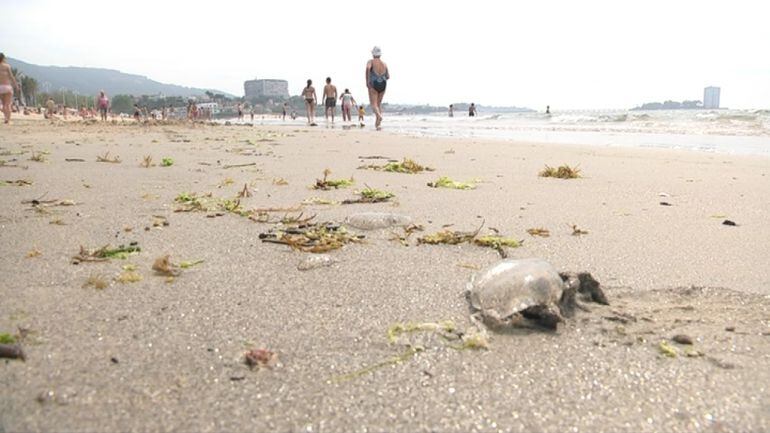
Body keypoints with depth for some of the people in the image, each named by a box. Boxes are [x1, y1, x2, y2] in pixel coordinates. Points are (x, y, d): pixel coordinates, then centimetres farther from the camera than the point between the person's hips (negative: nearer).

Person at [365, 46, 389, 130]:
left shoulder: (371, 62, 0)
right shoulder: (384, 64, 13)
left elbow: (368, 68, -22)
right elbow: (388, 77, 14)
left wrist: (367, 81, -17)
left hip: (373, 84, -4)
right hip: (383, 85, 4)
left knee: (373, 104, -4)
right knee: (379, 103, 14)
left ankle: (379, 116, -34)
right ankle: (377, 123, 6)